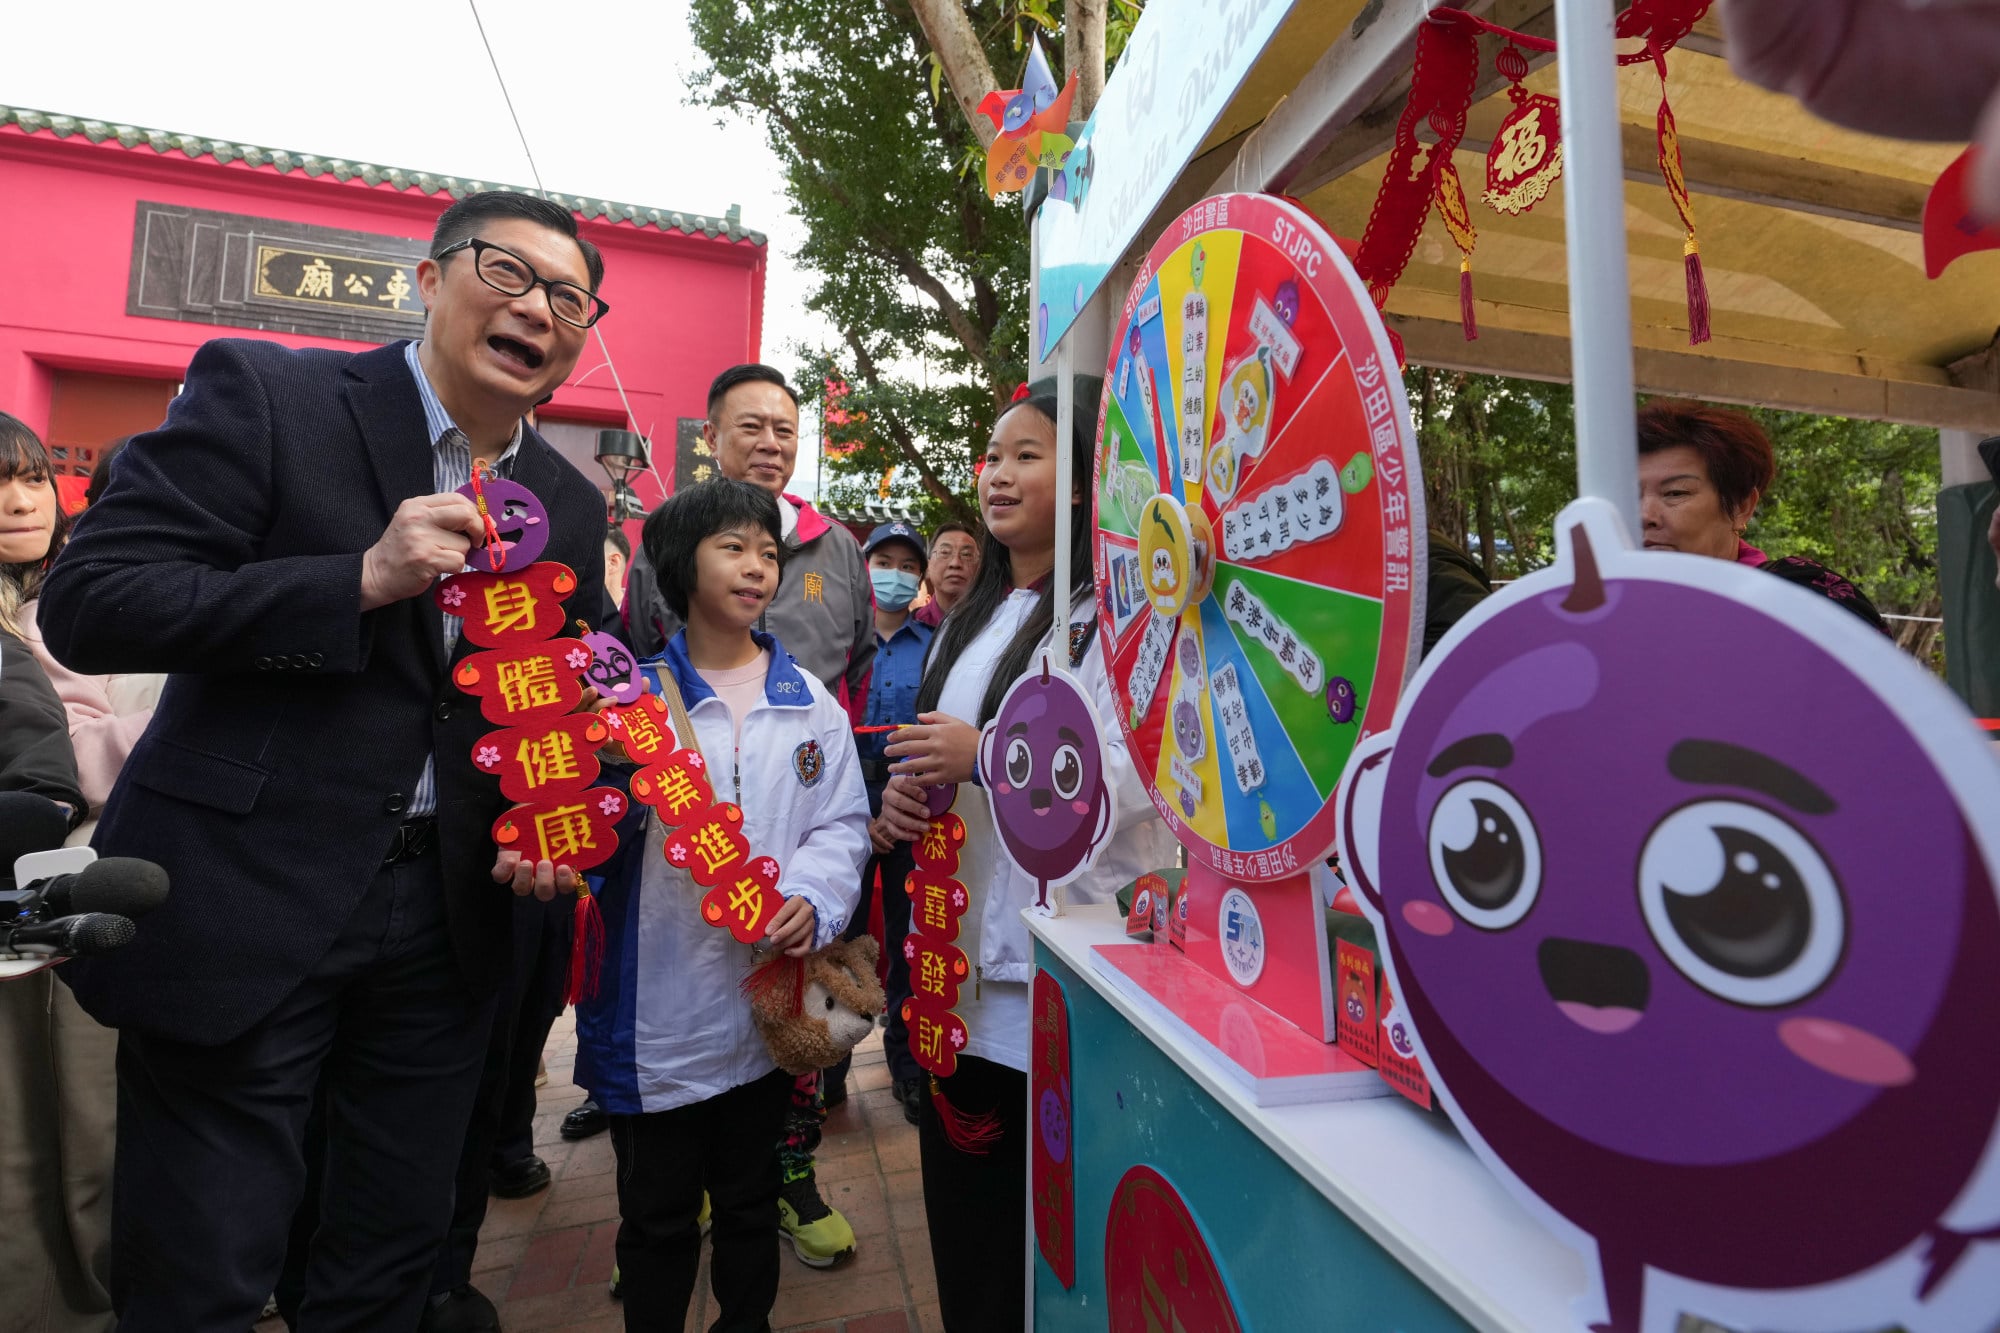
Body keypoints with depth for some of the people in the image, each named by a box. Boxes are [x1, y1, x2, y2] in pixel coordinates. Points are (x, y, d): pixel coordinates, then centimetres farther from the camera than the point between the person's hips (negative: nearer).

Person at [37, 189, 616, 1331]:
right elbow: (86, 605, -12)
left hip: (447, 920, 5)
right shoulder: (261, 390, -6)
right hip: (244, 904, -4)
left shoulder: (573, 504, 7)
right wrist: (364, 578, -22)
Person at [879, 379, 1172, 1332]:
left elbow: (1138, 774, -21)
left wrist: (988, 754, -22)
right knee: (960, 1210, 21)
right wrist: (907, 789, 4)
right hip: (961, 958, 8)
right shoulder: (973, 616, 16)